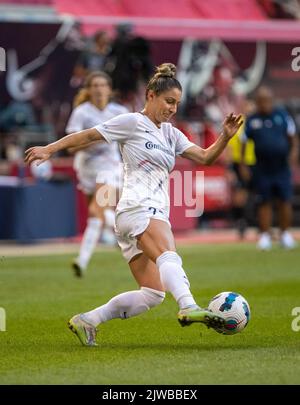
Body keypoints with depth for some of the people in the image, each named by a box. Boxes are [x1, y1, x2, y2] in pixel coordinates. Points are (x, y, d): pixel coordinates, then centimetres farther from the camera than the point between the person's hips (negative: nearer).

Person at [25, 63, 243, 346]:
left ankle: (86, 321, 10)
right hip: (138, 207, -9)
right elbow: (87, 136, 6)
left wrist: (225, 137, 3)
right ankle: (188, 308, -64)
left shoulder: (170, 134, 24)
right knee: (169, 256, -37)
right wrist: (49, 149, 1)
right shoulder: (133, 122, 3)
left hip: (155, 214, 9)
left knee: (153, 294, 2)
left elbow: (204, 157, 19)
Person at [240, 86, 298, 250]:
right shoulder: (251, 120, 2)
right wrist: (243, 165, 2)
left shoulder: (282, 115, 5)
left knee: (285, 201, 1)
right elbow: (244, 142, 7)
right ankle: (265, 235, 6)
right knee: (264, 203, 0)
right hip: (262, 169, -1)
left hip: (282, 167, 1)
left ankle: (285, 234, 13)